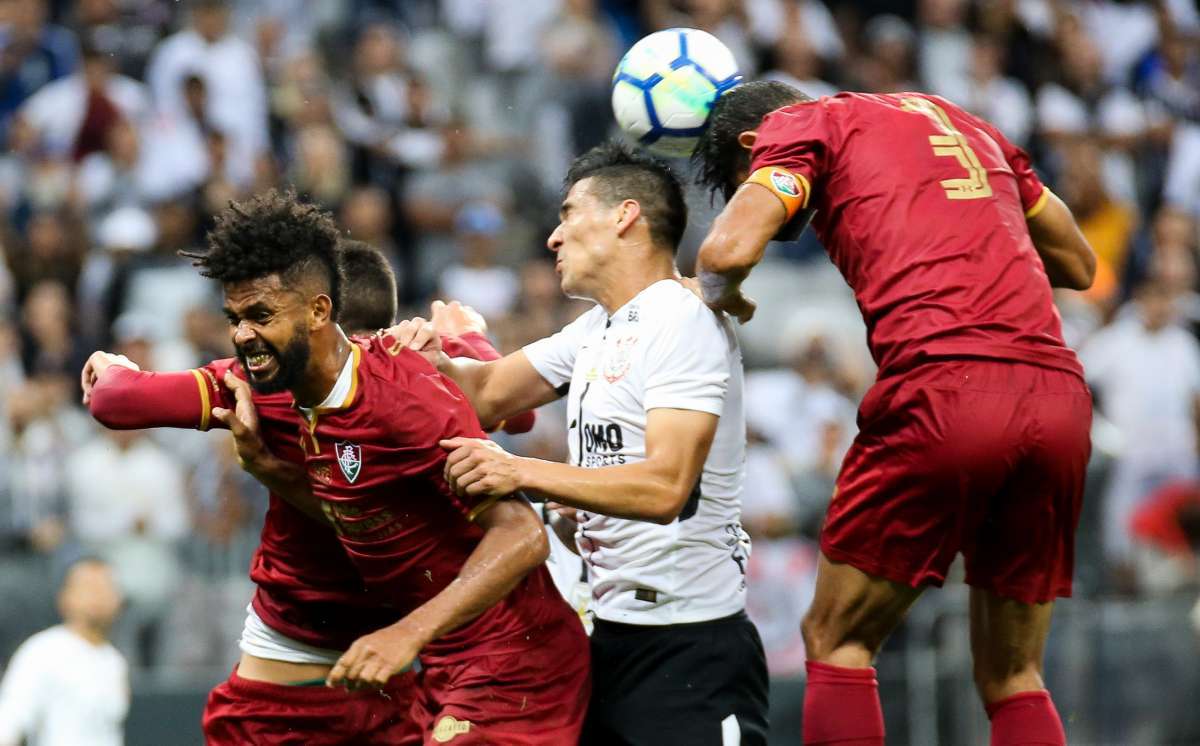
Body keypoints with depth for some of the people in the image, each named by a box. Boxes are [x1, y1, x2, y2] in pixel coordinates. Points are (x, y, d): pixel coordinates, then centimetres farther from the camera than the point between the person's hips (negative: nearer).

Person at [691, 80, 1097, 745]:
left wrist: (722, 293, 16)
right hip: (1059, 394, 5)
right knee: (1013, 678, 14)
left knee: (835, 642, 10)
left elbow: (730, 249, -6)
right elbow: (1078, 264, 34)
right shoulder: (961, 121, 29)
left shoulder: (801, 124, 12)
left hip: (940, 389, -5)